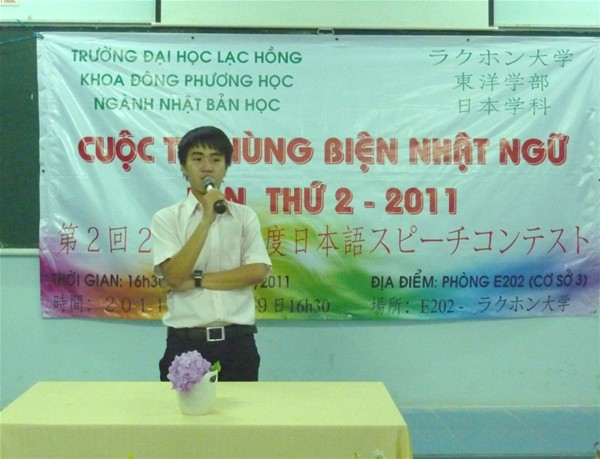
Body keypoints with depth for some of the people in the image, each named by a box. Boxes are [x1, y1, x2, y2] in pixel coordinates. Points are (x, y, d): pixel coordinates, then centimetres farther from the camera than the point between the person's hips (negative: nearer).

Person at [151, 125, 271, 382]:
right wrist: (206, 220, -18)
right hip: (186, 342, -1)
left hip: (237, 341, 2)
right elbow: (173, 276, -12)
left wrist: (196, 280, -10)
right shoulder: (166, 218, 1)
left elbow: (257, 272, -5)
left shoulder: (245, 216, 6)